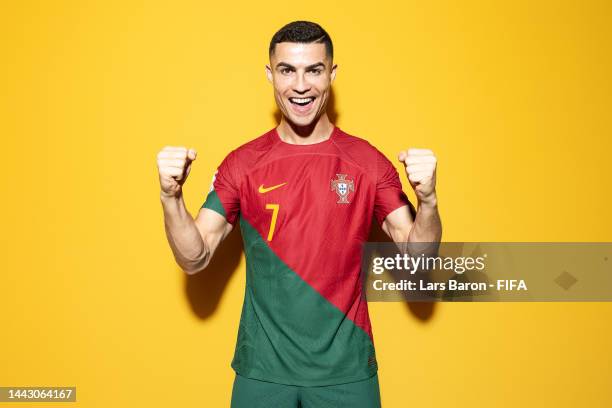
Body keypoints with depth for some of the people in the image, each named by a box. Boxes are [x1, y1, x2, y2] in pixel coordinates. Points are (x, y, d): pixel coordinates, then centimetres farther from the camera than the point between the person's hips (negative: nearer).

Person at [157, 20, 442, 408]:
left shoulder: (369, 162, -5)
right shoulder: (241, 164, -3)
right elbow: (195, 259, -4)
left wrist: (428, 199, -24)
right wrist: (171, 197, -20)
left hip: (346, 369, 0)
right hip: (262, 369, 1)